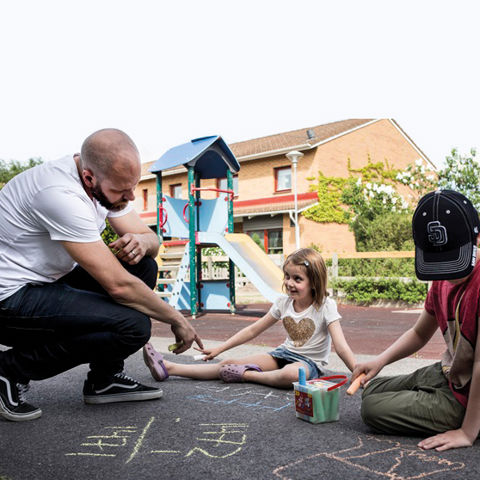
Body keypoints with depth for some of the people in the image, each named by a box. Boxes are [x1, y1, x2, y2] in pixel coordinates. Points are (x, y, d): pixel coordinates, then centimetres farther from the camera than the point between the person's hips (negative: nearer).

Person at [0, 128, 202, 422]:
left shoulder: (108, 183, -2)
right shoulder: (60, 193, -30)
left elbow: (152, 239, 7)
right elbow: (118, 285, -29)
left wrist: (140, 241, -19)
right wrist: (177, 320, -16)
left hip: (49, 280, 9)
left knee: (143, 266, -1)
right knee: (133, 327, -23)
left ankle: (104, 380, 7)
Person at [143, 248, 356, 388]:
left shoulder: (326, 307, -16)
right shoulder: (284, 302, 0)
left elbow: (341, 347, -19)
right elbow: (253, 330, 6)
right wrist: (219, 349, 5)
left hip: (310, 362, -4)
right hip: (284, 353, 5)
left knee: (290, 375, -42)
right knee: (230, 364, -11)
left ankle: (247, 374, -17)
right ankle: (167, 368, -14)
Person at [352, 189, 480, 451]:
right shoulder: (441, 281, 1)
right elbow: (419, 334, 13)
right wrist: (380, 360, -4)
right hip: (444, 374, 9)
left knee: (373, 409, -12)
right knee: (370, 390, 19)